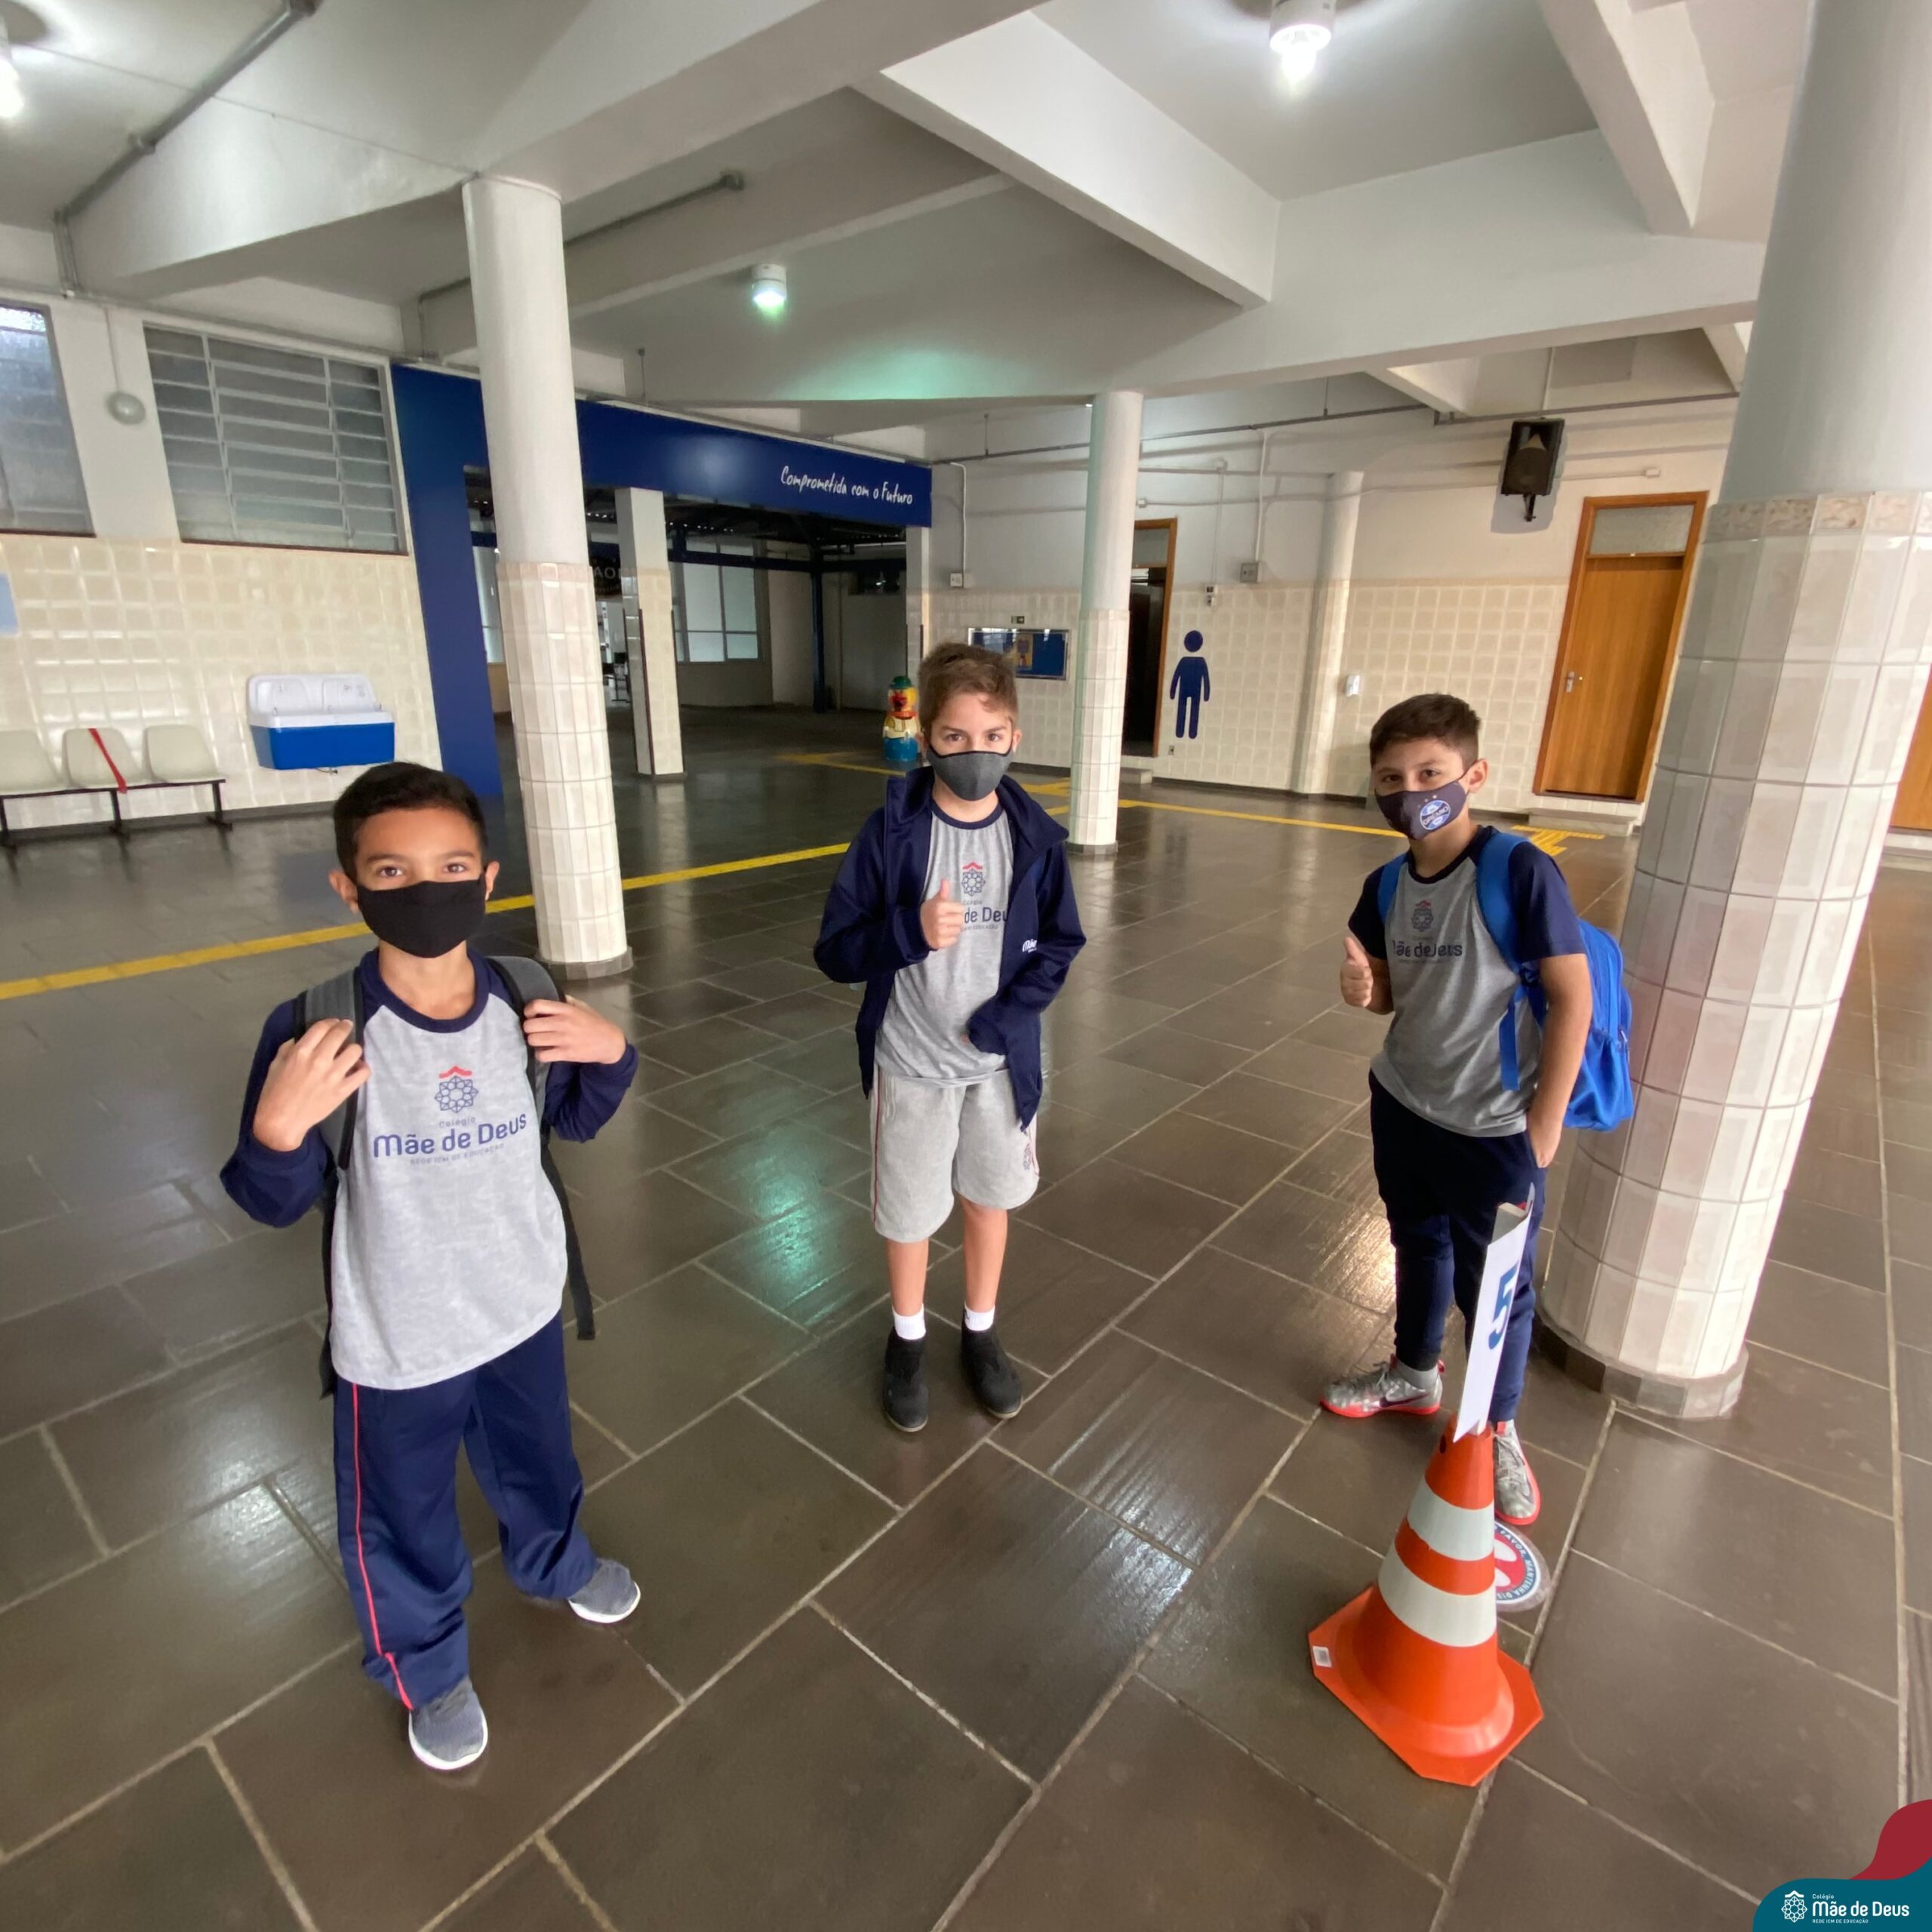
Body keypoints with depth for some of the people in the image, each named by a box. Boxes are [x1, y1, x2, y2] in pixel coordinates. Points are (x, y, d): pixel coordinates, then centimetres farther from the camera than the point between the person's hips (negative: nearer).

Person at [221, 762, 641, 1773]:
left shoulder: (529, 998, -15)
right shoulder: (315, 1029, -25)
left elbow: (573, 1119, 2)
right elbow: (273, 1202, -14)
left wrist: (609, 1053, -18)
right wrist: (279, 1130, -35)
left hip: (525, 1308, 3)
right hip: (394, 1343, -2)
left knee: (535, 1461, 30)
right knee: (403, 1521, 23)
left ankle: (554, 1561, 64)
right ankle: (426, 1669, 54)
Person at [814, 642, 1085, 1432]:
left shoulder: (1034, 836, -9)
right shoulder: (890, 832, -15)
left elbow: (1059, 944, -1)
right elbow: (835, 950, -11)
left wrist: (1004, 1018, -15)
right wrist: (912, 931, -29)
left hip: (1002, 1061, 2)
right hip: (912, 1062, -2)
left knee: (989, 1198, 19)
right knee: (909, 1212, 14)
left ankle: (980, 1334, 45)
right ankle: (907, 1342, 42)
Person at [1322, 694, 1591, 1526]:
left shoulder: (1520, 871, -21)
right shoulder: (1387, 886, -2)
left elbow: (1572, 996, -17)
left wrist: (1544, 1123, -14)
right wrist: (1363, 987, -15)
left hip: (1496, 1128, -5)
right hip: (1402, 1106, 6)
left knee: (1495, 1282, 11)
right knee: (1418, 1247, 24)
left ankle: (1497, 1432, 35)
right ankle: (1413, 1375, 47)